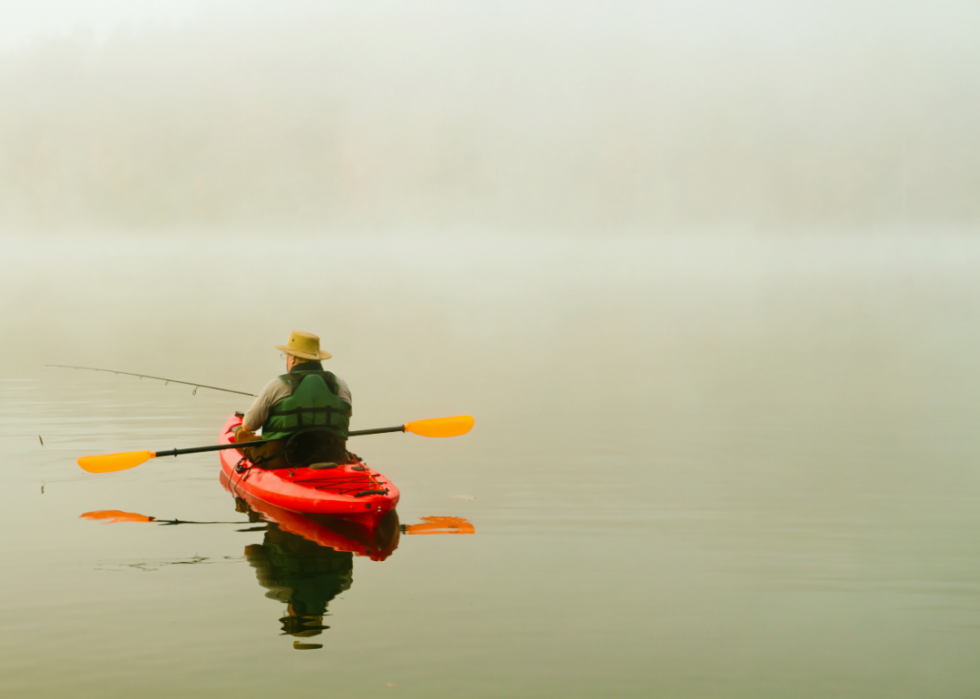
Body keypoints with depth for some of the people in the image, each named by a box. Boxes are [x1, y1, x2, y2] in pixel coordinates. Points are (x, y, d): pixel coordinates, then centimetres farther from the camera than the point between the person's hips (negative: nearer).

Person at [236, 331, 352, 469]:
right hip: (331, 461, 3)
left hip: (280, 463, -3)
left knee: (241, 434, 22)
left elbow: (247, 426, 2)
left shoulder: (277, 385, -8)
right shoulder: (340, 385, 1)